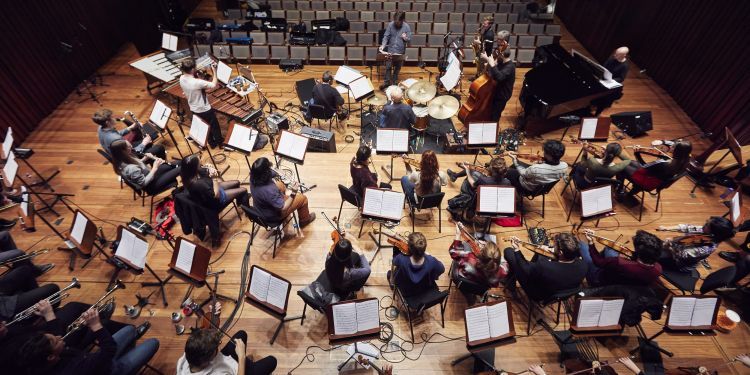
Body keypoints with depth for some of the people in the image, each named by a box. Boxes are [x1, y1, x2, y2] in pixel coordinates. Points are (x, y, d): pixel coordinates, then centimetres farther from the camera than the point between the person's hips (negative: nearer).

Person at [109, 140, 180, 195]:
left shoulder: (121, 161, -10)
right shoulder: (131, 169, -39)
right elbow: (144, 182, -29)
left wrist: (145, 158, -7)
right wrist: (155, 167, -25)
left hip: (148, 175, 9)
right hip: (152, 185, -9)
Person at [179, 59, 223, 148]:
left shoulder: (182, 79, -11)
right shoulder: (197, 82, -34)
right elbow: (214, 85, -28)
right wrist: (214, 71, -17)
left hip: (193, 109, 7)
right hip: (204, 110, -7)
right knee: (214, 125, 19)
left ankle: (211, 142, 43)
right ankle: (219, 141, 38)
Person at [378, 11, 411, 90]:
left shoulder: (406, 27, -9)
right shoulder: (390, 25, -6)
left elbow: (409, 39, -4)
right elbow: (386, 36, -3)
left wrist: (405, 38, -27)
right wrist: (383, 45, -19)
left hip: (400, 51, 0)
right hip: (390, 50, 0)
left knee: (397, 68, 12)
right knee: (388, 67, 2)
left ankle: (394, 82, 28)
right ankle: (387, 82, 15)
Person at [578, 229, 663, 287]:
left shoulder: (622, 264, -46)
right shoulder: (658, 269, -28)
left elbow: (598, 262, -27)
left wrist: (590, 242, -21)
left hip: (601, 282, -5)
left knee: (582, 245, 9)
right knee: (609, 247, 25)